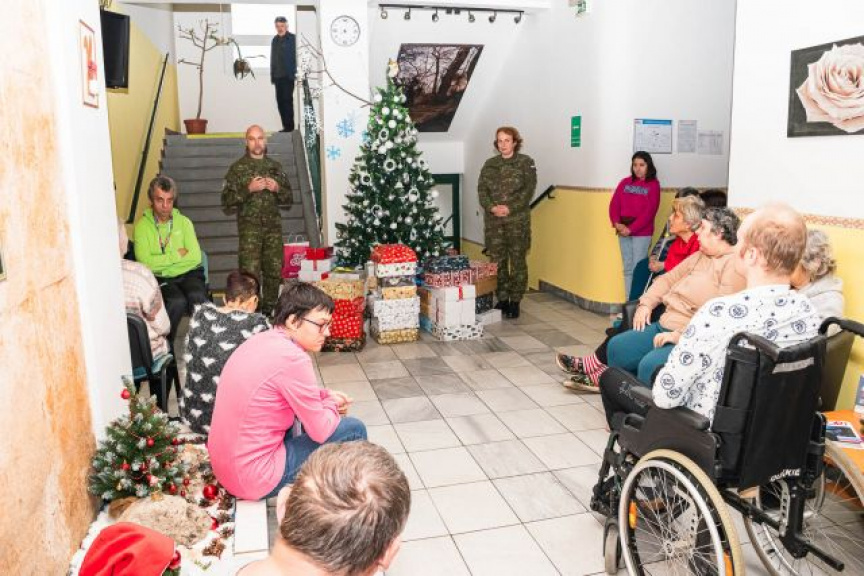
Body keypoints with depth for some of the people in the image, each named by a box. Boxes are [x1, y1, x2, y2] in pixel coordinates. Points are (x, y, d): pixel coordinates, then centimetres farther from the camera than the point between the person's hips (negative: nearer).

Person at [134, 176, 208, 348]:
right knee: (177, 301, -32)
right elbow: (145, 262, -15)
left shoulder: (184, 222, 6)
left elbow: (195, 257, -5)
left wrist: (162, 261, -9)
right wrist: (177, 255, -9)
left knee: (197, 297, -31)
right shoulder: (142, 226, -2)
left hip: (188, 274, 2)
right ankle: (165, 345, -8)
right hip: (160, 279, -2)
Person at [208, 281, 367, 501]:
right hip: (252, 478, -9)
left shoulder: (262, 340, 3)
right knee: (353, 431, -2)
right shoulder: (292, 358, -24)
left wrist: (324, 395, 7)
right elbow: (321, 431, -16)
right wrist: (332, 404, 4)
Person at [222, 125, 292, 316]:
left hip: (273, 227, 3)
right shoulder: (238, 168, 2)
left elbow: (288, 199, 16)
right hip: (249, 227, -3)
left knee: (274, 271, 5)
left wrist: (277, 188, -5)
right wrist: (248, 189, -16)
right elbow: (226, 200, -4)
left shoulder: (275, 166, 12)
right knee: (250, 273, -9)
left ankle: (269, 311, 18)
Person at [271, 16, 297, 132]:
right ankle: (286, 126, 10)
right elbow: (273, 58, 18)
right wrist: (272, 75, 14)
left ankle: (289, 126, -3)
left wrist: (293, 73, -14)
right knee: (280, 101, 5)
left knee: (287, 100, -8)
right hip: (278, 76, 7)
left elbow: (295, 56, -8)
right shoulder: (275, 40, 16)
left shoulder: (292, 38, -4)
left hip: (288, 76, -7)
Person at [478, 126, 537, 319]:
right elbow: (481, 189, 7)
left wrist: (510, 208, -14)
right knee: (497, 260, 5)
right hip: (493, 220, 3)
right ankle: (502, 299, 16)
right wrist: (492, 207, -11)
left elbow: (529, 189, -5)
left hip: (518, 219, -3)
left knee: (518, 260, -1)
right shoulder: (490, 164, 13)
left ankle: (515, 301, 7)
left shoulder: (526, 162, 3)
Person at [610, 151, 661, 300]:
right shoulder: (625, 182, 12)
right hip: (623, 232, 4)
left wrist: (631, 228, -16)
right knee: (628, 269, 8)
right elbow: (614, 204, 6)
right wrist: (617, 224, -11)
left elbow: (650, 211, -9)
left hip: (642, 233, -4)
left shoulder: (653, 184, -1)